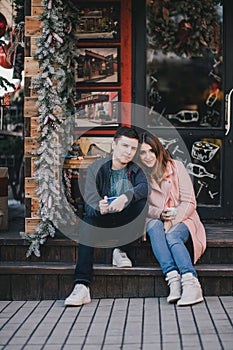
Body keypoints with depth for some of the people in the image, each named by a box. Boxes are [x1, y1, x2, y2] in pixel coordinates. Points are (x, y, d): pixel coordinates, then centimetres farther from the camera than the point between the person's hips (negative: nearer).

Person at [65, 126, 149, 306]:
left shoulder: (135, 170, 8)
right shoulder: (96, 168, 4)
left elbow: (145, 186, -17)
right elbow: (90, 197, -13)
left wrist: (125, 197, -37)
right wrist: (99, 207, -38)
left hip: (126, 222, 1)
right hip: (103, 220, -1)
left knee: (141, 200, -24)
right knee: (88, 220, -33)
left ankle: (121, 250, -21)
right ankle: (82, 286, -44)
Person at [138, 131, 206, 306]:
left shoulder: (176, 167, -1)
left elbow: (189, 202, -3)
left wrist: (177, 214, -22)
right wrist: (160, 213, -17)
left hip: (183, 220, -1)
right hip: (155, 220, 2)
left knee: (172, 236, -35)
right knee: (155, 228, -35)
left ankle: (191, 284, -49)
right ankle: (173, 279, -47)